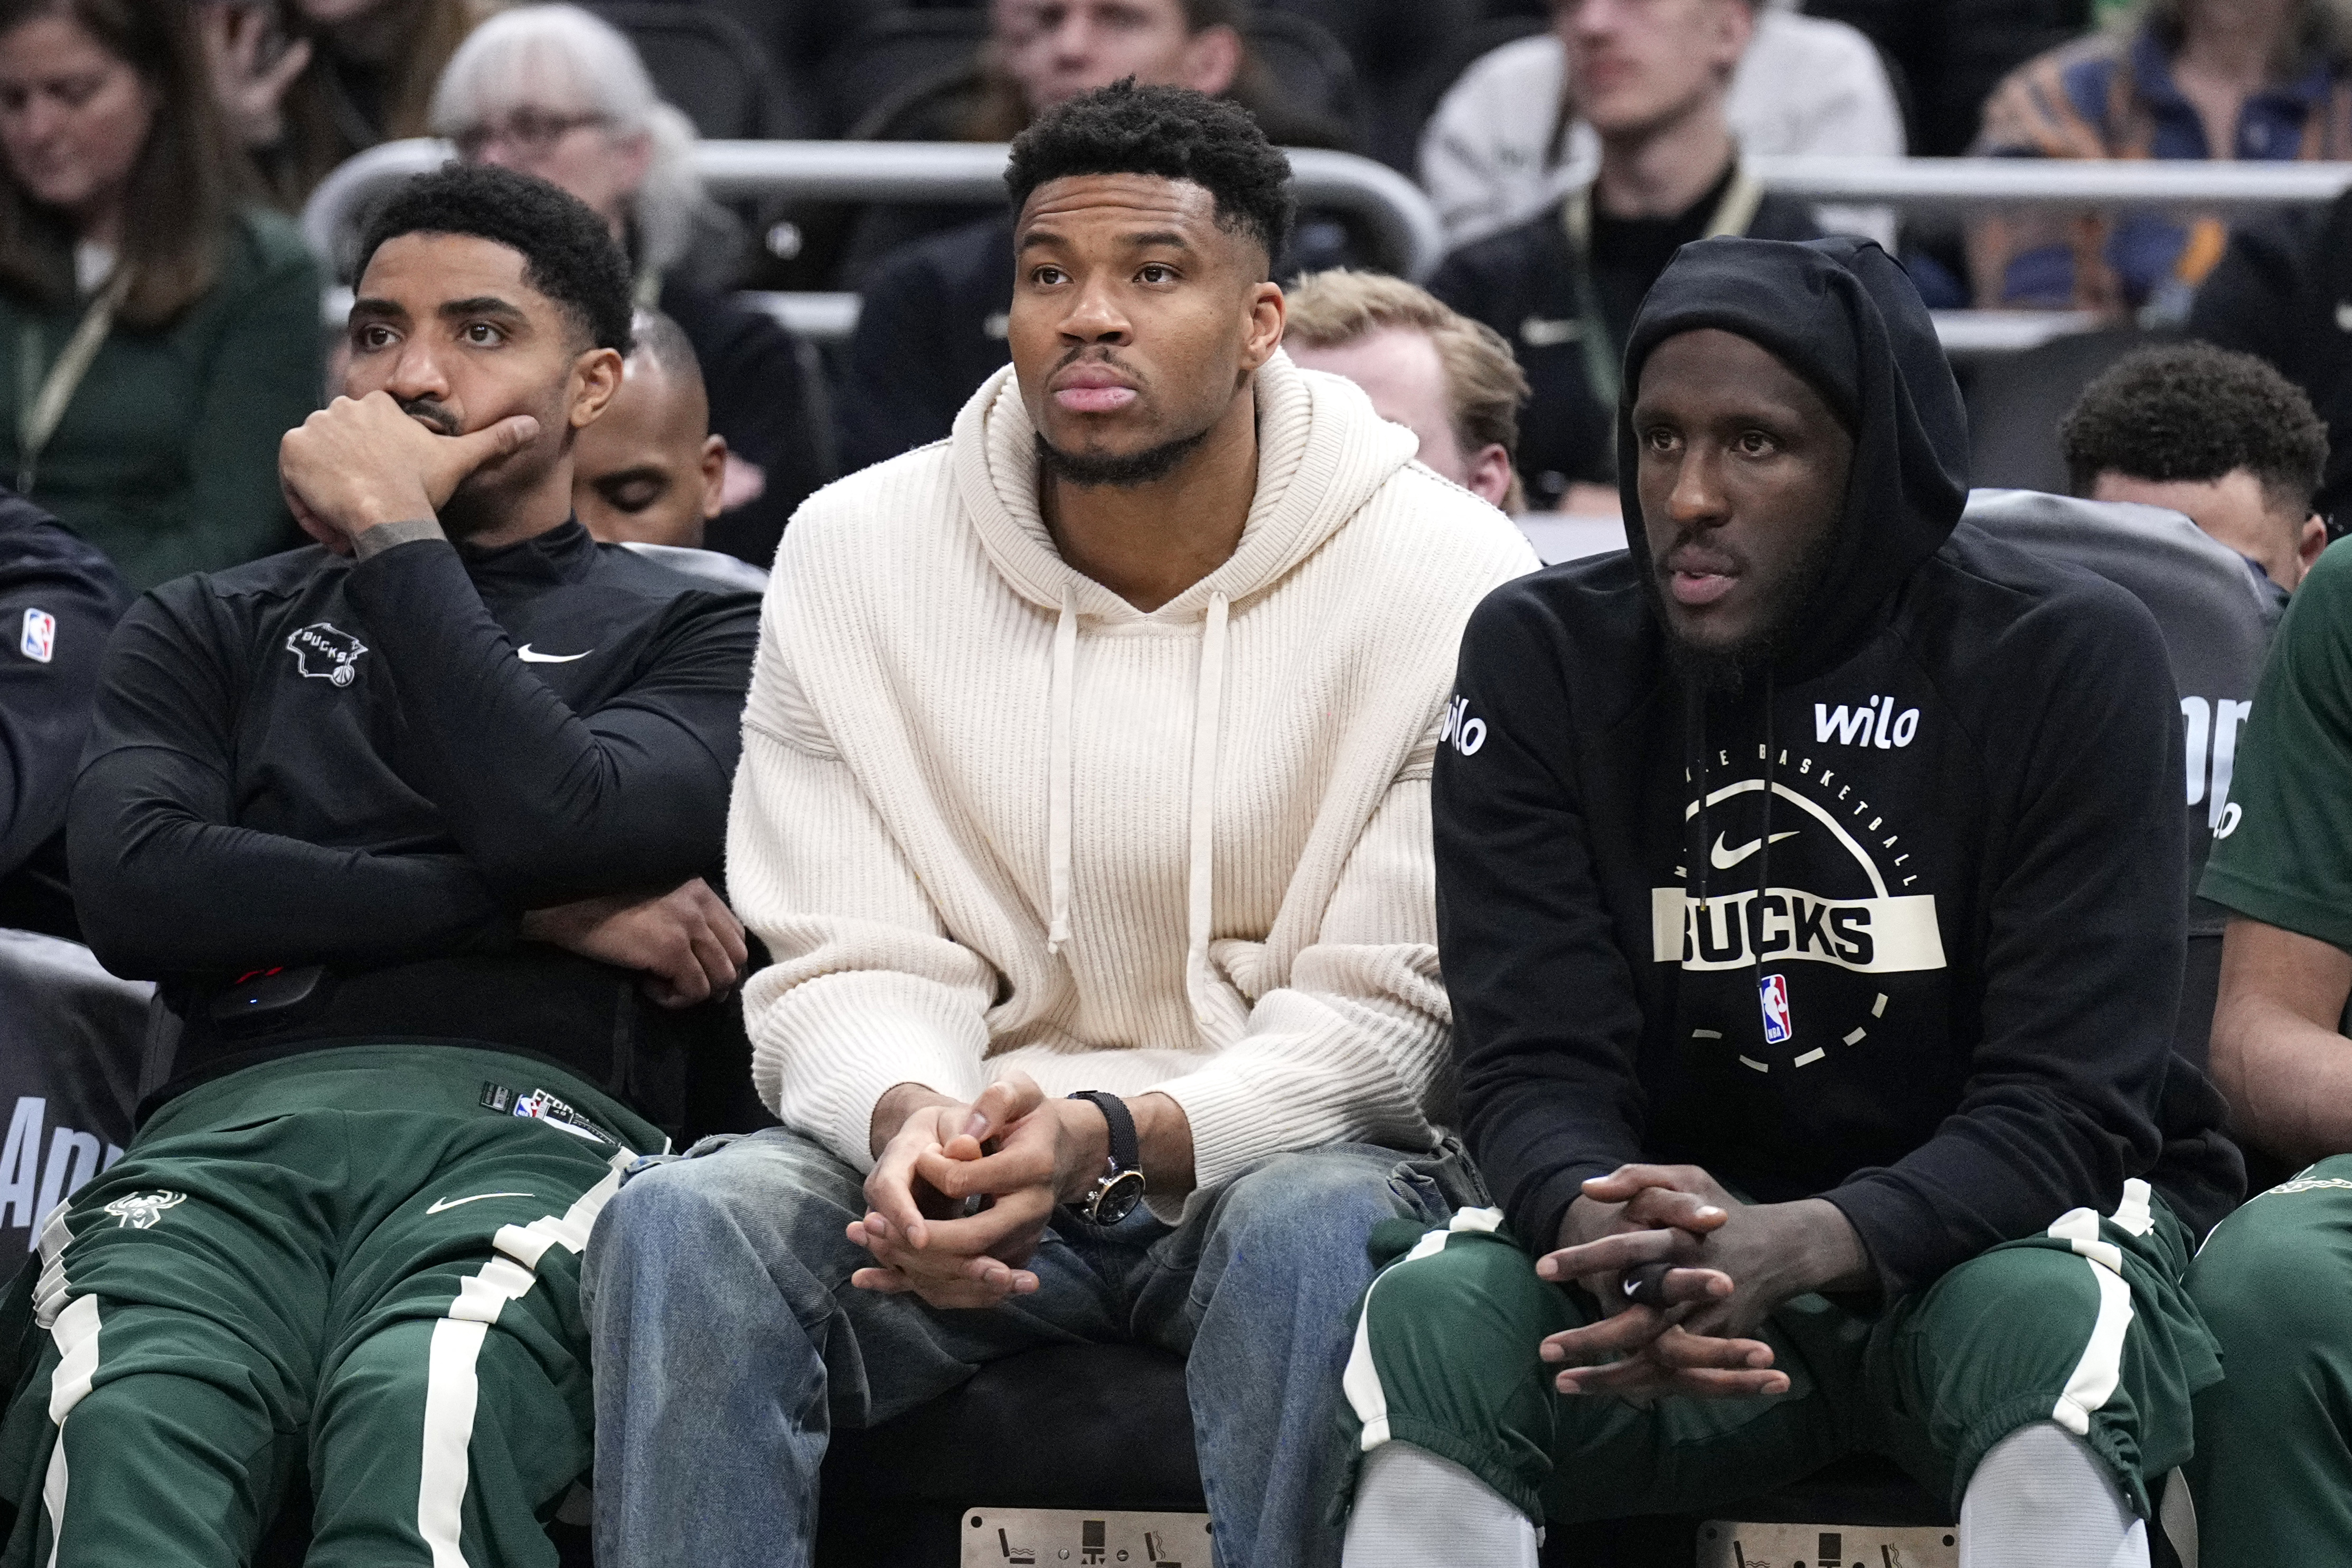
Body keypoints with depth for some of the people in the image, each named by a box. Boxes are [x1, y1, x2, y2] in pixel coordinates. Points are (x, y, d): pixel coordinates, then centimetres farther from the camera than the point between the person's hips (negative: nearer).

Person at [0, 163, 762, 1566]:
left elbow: (558, 818, -1)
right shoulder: (215, 632, 30)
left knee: (417, 1414, -41)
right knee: (123, 1426, -38)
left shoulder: (696, 636, 23)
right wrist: (535, 913, 4)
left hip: (529, 1126, -2)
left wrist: (396, 535, 8)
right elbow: (139, 889, 8)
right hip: (232, 1132, 2)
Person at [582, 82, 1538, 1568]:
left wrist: (1117, 1140, -26)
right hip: (963, 1163, 2)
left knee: (1314, 1232, -38)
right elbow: (846, 966, 0)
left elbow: (1390, 1007, -8)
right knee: (684, 1223, -28)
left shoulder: (1452, 580, -7)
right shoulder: (856, 554, 1)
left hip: (1278, 1157, -2)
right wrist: (909, 1119, -26)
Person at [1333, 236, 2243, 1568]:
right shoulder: (1542, 657, -3)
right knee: (1430, 1322, -28)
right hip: (1678, 1232, 2)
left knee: (2048, 1330, -37)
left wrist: (1804, 1247, -36)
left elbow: (2065, 1102, -16)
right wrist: (1608, 1233, -34)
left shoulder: (2067, 657, -11)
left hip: (1994, 1223, -2)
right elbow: (1536, 1067, -8)